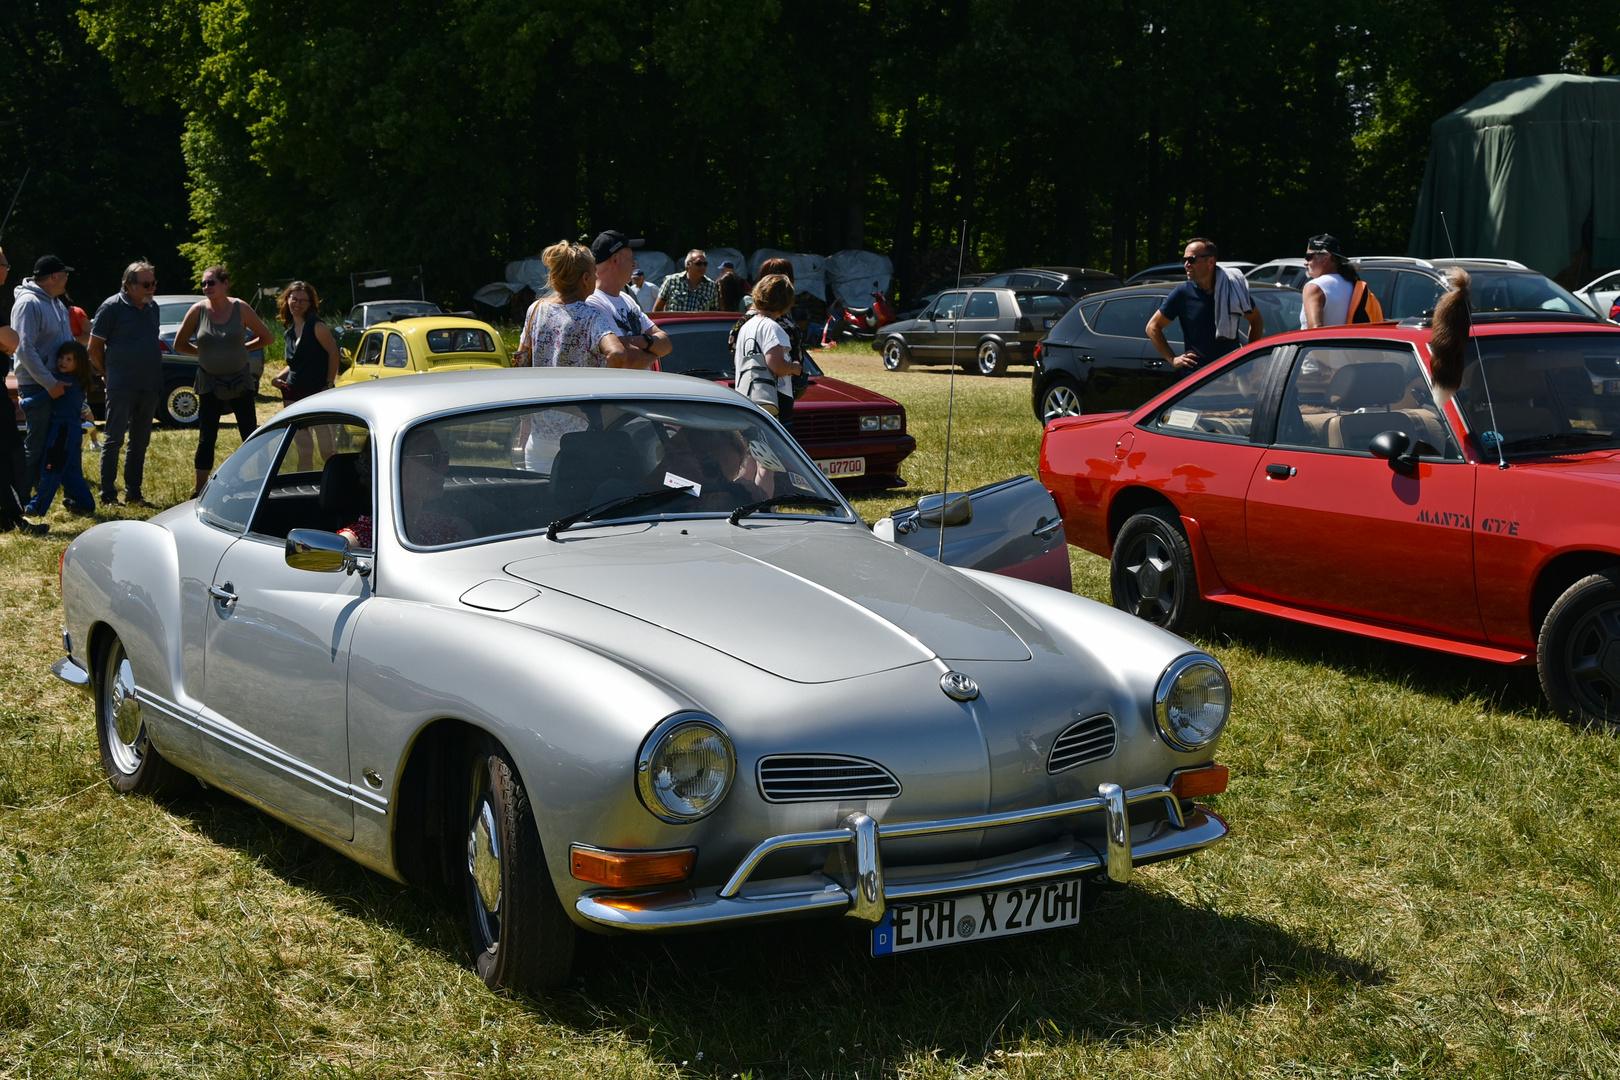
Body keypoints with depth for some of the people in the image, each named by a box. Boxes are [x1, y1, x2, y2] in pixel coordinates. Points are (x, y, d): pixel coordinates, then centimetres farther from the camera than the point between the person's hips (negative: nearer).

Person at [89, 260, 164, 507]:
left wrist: (157, 382, 13)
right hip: (121, 388, -6)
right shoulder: (112, 307, -7)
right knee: (114, 440, -3)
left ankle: (133, 494, 17)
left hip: (149, 386, 6)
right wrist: (109, 376, -1)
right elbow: (95, 348, -4)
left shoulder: (153, 308, 11)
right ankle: (108, 495, 1)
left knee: (140, 441, 10)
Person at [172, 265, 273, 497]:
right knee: (206, 438, 1)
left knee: (250, 434, 2)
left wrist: (242, 348, -2)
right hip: (210, 383, 0)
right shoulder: (198, 310, -6)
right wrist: (203, 352, 1)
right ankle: (200, 490, 8)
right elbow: (180, 345, 4)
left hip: (240, 380, 0)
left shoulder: (240, 308, -7)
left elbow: (265, 337, 4)